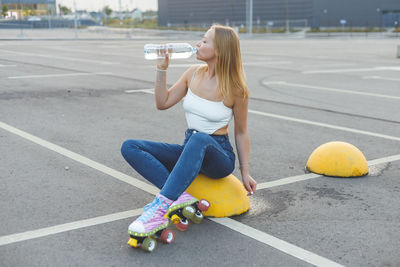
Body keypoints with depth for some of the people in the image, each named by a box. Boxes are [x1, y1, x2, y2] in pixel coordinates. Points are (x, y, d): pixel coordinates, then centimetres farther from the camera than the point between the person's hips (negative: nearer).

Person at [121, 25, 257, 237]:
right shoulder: (194, 74, 3)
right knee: (129, 147, -13)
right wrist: (162, 69, -1)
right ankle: (180, 196, -30)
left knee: (200, 139, -43)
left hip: (218, 155, -6)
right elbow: (163, 103, 8)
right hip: (190, 150, 6)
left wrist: (245, 172, -4)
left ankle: (162, 206, -47)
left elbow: (241, 133, -2)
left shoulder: (235, 89, -10)